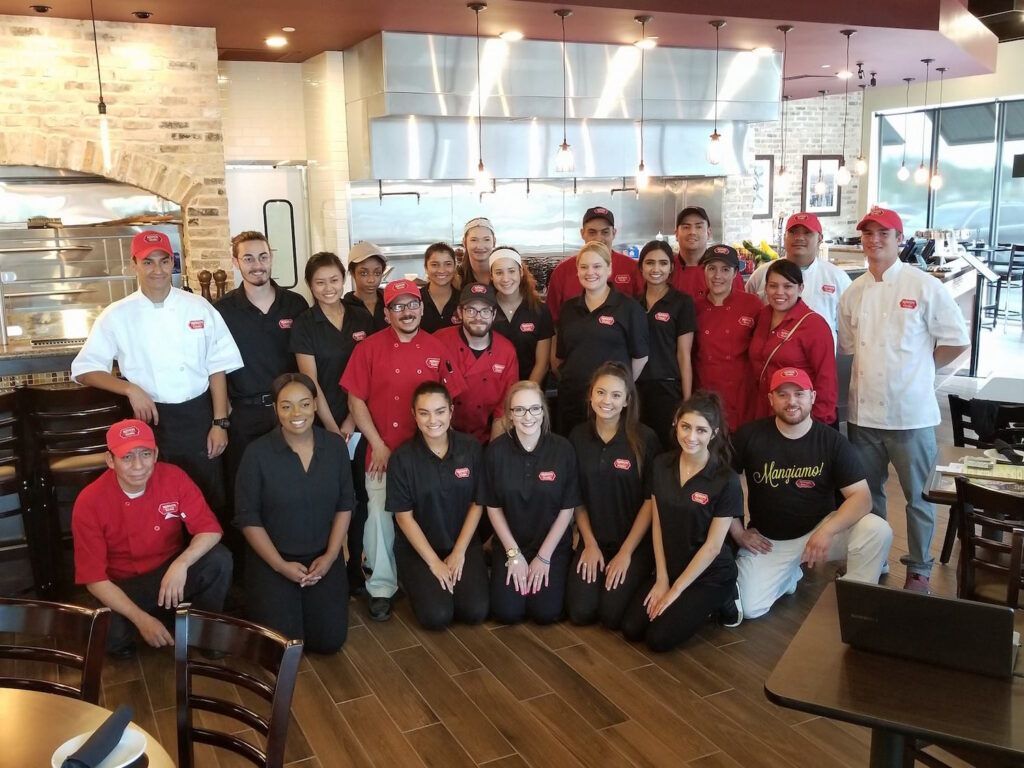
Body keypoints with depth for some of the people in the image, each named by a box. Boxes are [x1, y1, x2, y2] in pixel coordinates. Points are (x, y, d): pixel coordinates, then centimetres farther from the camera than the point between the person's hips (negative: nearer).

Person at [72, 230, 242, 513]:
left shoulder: (199, 308, 1)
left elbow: (217, 368, 3)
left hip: (198, 418, 0)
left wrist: (220, 423, -2)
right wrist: (131, 389, -13)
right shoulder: (117, 315, -1)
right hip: (150, 420, 0)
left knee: (210, 501, 8)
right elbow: (84, 369, 2)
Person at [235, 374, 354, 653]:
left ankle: (309, 602, 26)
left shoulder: (335, 445, -4)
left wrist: (330, 556, -6)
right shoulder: (258, 453, -13)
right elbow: (248, 518, -9)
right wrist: (281, 565, -13)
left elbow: (345, 504, 3)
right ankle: (268, 602, 20)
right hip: (272, 559, -2)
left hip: (323, 558, 3)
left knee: (330, 640, -5)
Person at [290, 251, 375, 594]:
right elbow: (311, 382, -6)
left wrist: (351, 421, -4)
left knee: (359, 496, 7)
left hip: (358, 422, 3)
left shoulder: (362, 318, 6)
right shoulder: (304, 324, -2)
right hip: (323, 424, -3)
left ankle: (356, 568, 20)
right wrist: (332, 428, -9)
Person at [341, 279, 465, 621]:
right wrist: (378, 445, -8)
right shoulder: (369, 348, -3)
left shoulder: (437, 349, 2)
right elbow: (356, 400, -3)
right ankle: (381, 588, 8)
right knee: (380, 513, -6)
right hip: (383, 451, -1)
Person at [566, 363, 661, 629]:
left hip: (636, 542, -3)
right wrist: (590, 544, -3)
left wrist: (626, 552, -10)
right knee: (580, 612, -11)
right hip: (593, 539, 3)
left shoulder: (645, 439, -12)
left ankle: (639, 575, 14)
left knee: (612, 615, -16)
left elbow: (651, 500, -9)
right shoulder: (578, 437, -2)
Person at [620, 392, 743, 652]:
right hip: (669, 567, 5)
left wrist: (675, 590, -13)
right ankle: (690, 604, 15)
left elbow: (712, 546, -16)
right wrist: (661, 579, -5)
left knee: (659, 638, -14)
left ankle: (716, 603, 9)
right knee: (631, 629, -8)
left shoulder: (727, 481, -19)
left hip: (709, 574, -5)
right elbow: (657, 525, 0)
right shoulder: (661, 466, -4)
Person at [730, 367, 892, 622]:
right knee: (748, 608, -16)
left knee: (878, 531, -28)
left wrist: (827, 531, -31)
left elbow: (861, 497, -16)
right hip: (767, 539, 1)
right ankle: (788, 573, 16)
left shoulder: (833, 441, -10)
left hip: (820, 529, 0)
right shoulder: (749, 435, -10)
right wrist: (738, 533, -4)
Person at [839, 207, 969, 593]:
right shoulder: (853, 292, 6)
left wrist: (918, 369, 0)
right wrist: (876, 369, 7)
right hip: (863, 412, 4)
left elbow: (957, 341, -4)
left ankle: (919, 570, 22)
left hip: (911, 412, -4)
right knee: (867, 493, 16)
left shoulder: (925, 286, -7)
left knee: (918, 495, 8)